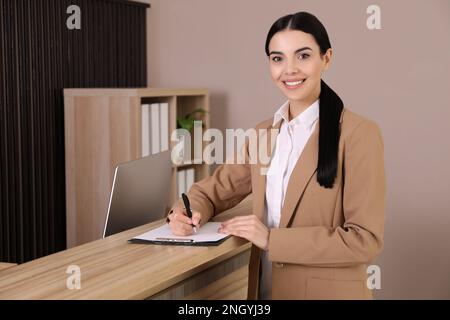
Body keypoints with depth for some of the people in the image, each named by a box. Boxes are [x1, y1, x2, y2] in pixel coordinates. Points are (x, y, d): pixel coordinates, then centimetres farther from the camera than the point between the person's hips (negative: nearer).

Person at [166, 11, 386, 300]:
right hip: (264, 289, 6)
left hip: (327, 291, -5)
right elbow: (212, 190, 12)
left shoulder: (359, 134, -13)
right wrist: (187, 214, -10)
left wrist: (272, 239, -20)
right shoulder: (262, 133, 6)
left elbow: (365, 239, -17)